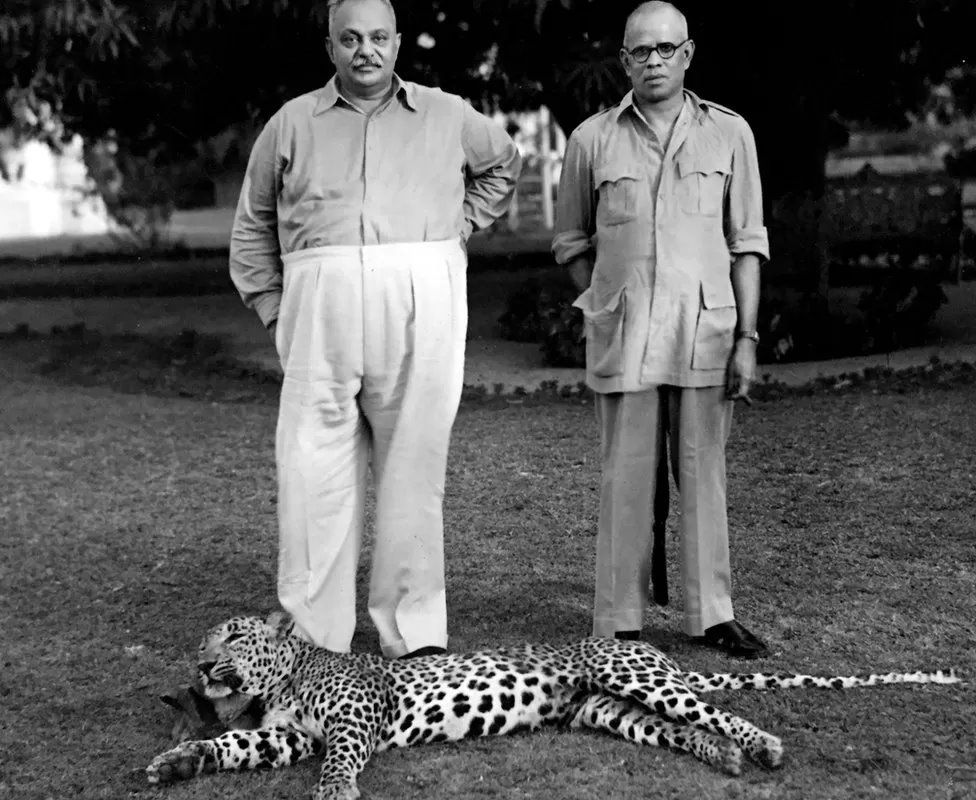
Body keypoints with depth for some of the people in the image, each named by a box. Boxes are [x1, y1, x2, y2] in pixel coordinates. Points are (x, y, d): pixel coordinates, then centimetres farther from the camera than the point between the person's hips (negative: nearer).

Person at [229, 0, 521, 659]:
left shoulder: (446, 116, 15)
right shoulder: (293, 123, 15)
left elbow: (504, 164, 33)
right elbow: (254, 222, 22)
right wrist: (271, 306, 11)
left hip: (422, 308, 0)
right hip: (321, 308, 0)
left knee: (415, 466, 1)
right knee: (313, 469, -4)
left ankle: (414, 632, 8)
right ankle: (314, 633, 4)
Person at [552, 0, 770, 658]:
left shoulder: (729, 133, 6)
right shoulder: (592, 140, 5)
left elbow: (746, 242, 5)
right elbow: (573, 242, 14)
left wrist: (747, 337, 0)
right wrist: (603, 310, 6)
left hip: (706, 330, 1)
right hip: (623, 335, 0)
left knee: (704, 474, 6)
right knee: (626, 479, 2)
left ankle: (713, 615, 17)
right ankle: (620, 624, 10)